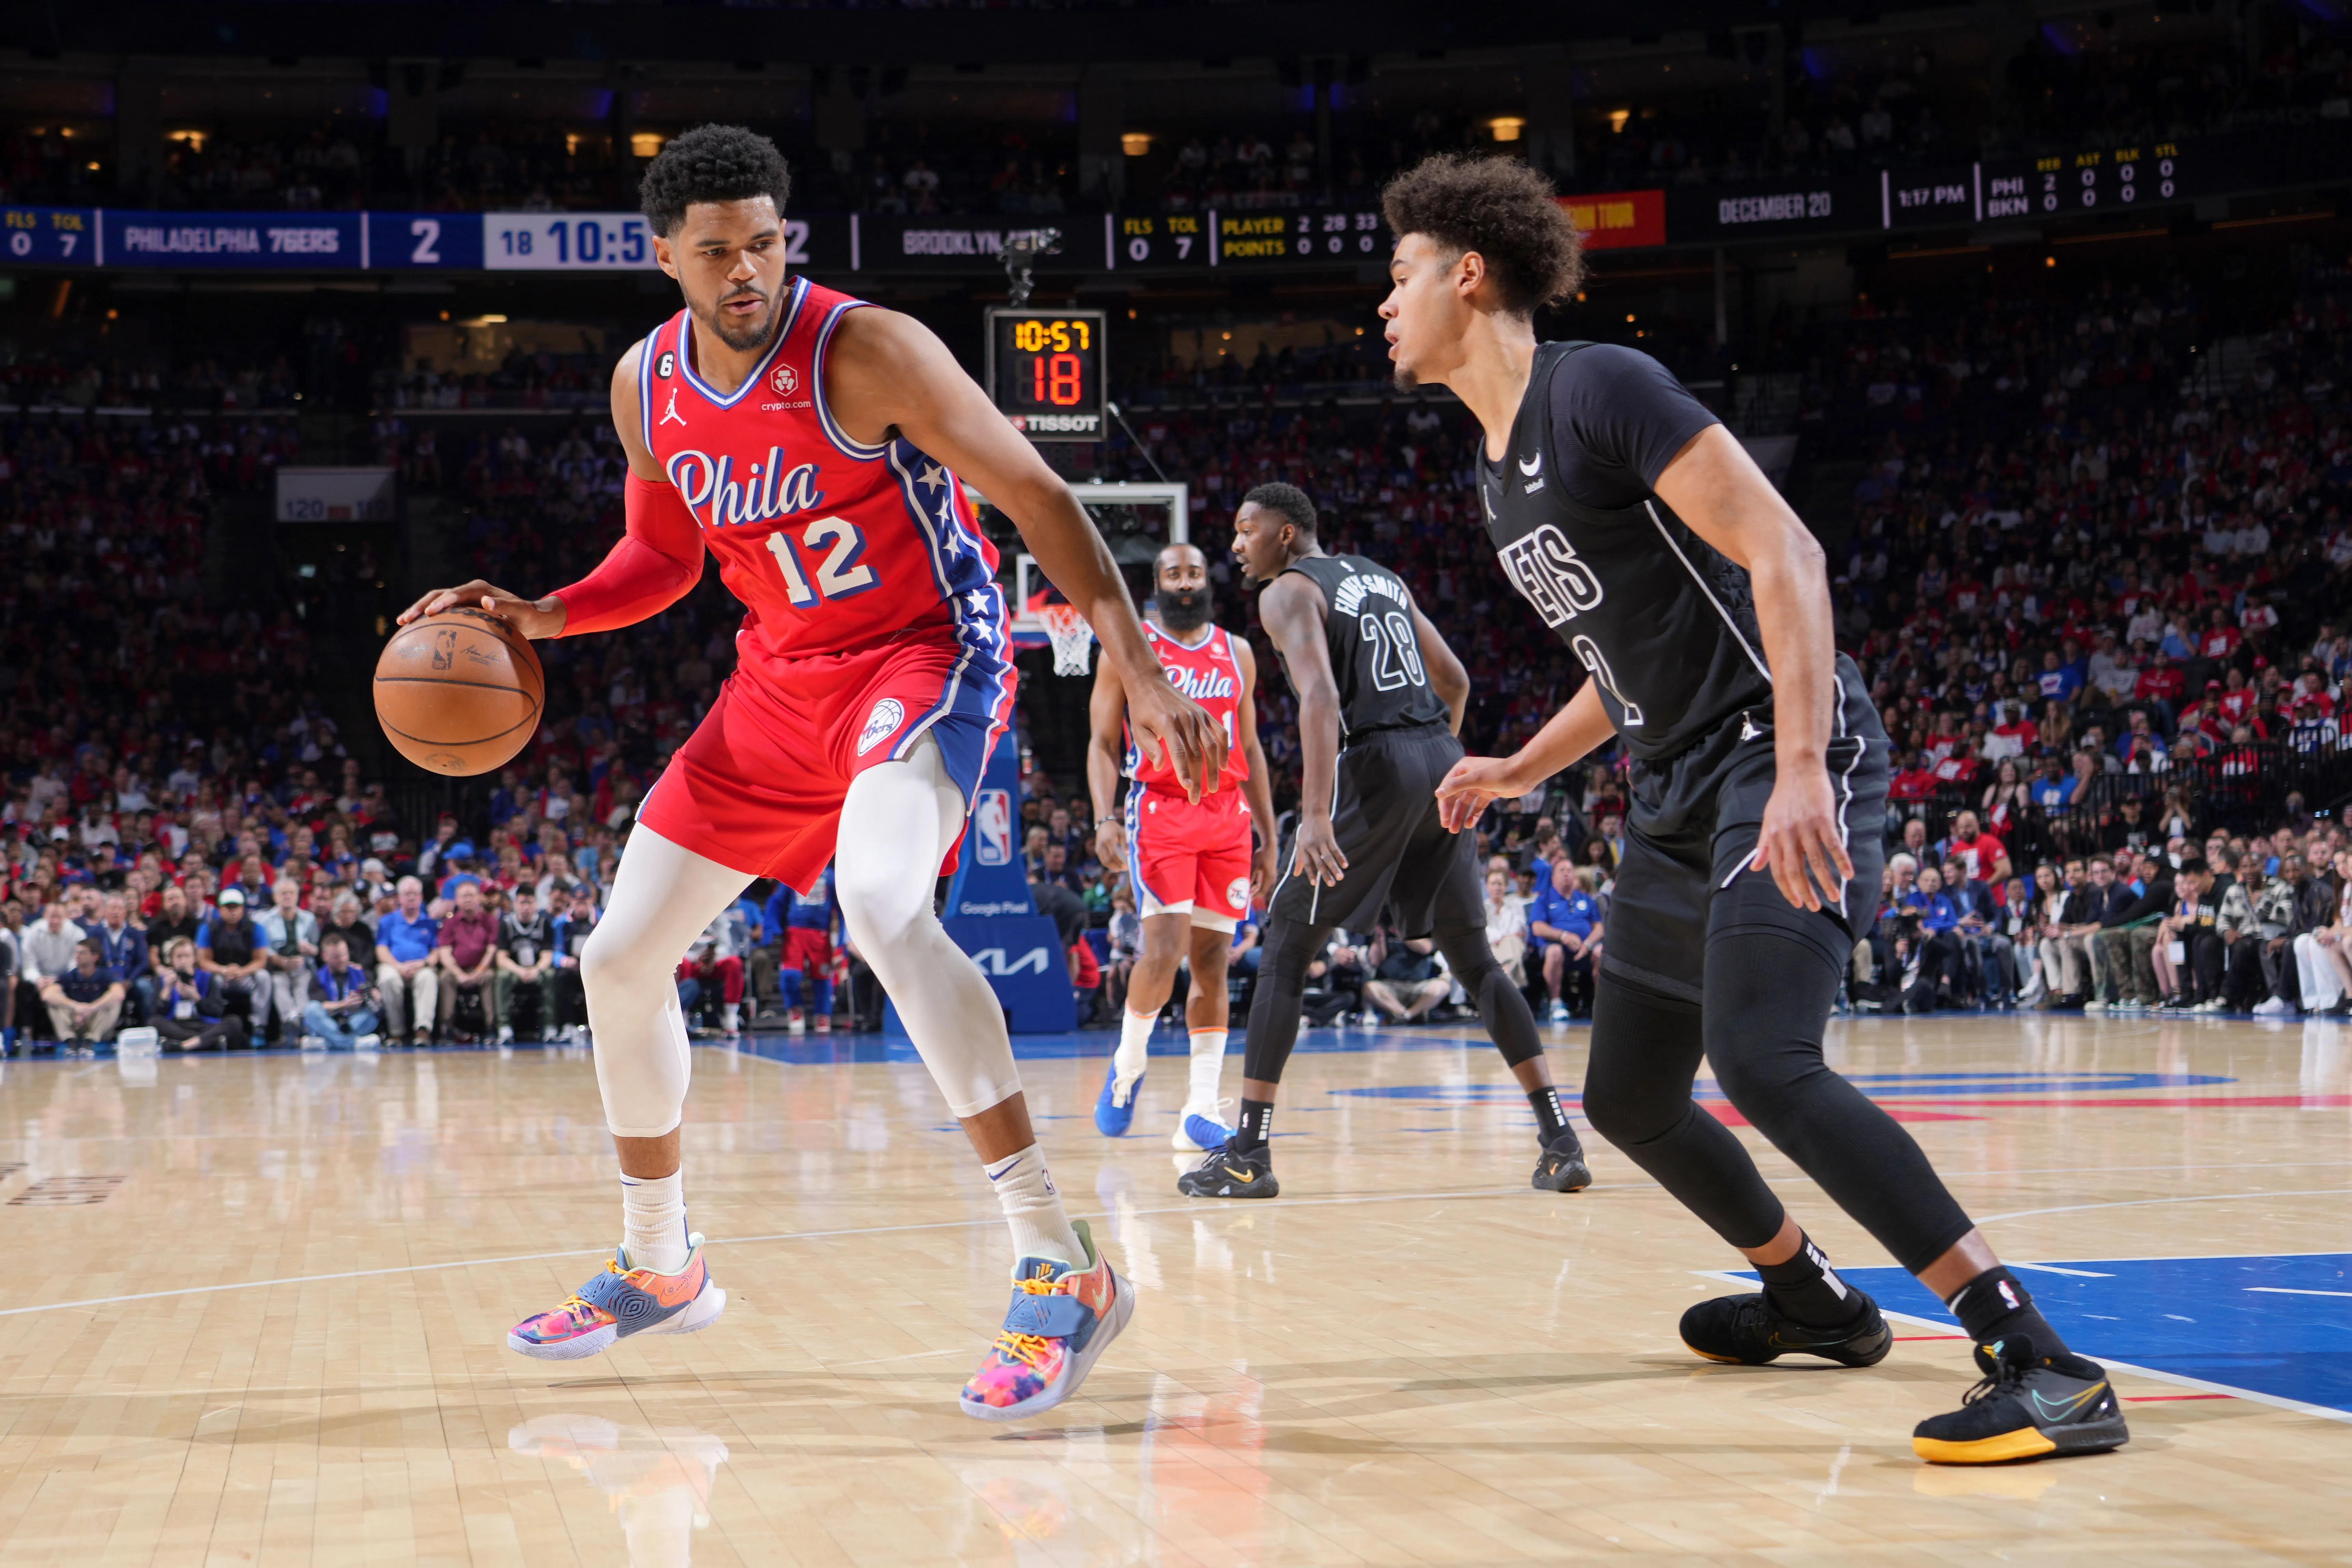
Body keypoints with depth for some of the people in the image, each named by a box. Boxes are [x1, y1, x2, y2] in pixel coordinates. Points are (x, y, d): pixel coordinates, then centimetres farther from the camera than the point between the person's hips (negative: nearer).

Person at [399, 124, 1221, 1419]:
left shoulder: (866, 351, -20)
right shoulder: (647, 386, 0)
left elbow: (1039, 500, -19)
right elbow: (663, 556, 16)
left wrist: (1140, 677, -26)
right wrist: (539, 617, -2)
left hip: (924, 654, -7)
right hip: (781, 680, 7)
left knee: (881, 904, -36)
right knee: (620, 958, 7)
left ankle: (1060, 1270, -32)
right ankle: (657, 1267, 28)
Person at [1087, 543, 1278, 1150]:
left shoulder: (1237, 653, 14)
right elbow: (1102, 743, 1)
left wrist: (1268, 838, 14)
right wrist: (1105, 818, -14)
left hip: (1227, 814, 4)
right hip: (1159, 809, -4)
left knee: (1213, 959, 0)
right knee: (1165, 947, -17)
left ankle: (1201, 1110, 2)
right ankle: (1129, 1063, 9)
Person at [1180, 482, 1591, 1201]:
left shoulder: (1288, 592, -1)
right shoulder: (1383, 577, 22)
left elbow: (1320, 696, -18)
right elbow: (1455, 680, 23)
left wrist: (1315, 814, -26)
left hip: (1373, 766, -7)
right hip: (1441, 761, 7)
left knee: (1285, 950, 2)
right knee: (1474, 958, 12)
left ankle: (1248, 1153, -2)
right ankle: (1559, 1136, 5)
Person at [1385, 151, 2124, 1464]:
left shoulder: (1599, 388, -11)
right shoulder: (1499, 469, 18)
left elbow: (1784, 552, -20)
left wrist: (1800, 770, -29)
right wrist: (1521, 772, 22)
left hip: (1785, 758, -10)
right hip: (1682, 798, 10)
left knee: (1763, 1062, -27)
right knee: (1628, 1098, 15)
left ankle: (2047, 1366, -26)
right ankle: (1814, 1301, 36)